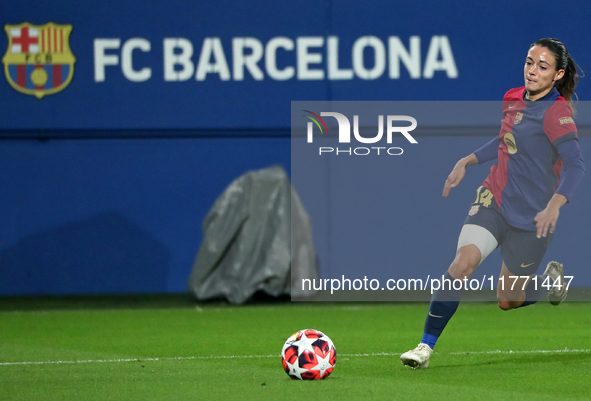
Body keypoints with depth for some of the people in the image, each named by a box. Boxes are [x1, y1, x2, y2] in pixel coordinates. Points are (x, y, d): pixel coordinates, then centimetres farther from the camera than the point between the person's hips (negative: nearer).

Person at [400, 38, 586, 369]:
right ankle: (426, 346, -17)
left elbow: (576, 164, -27)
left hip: (531, 217, -4)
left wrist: (554, 205, -41)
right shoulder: (513, 99, 4)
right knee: (464, 262, -21)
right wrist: (467, 161, 17)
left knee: (507, 300, 8)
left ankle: (552, 280, 42)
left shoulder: (557, 112, -17)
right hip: (493, 200, 4)